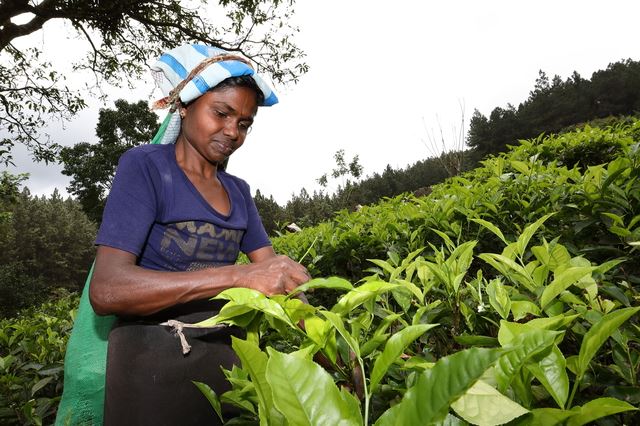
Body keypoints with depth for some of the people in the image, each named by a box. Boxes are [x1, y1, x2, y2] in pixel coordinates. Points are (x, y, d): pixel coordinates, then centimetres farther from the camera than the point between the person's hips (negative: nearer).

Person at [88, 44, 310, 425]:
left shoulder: (238, 190, 7)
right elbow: (106, 290, -22)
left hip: (229, 354, 6)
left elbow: (275, 272, 2)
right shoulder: (144, 165, -10)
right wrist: (238, 276, -30)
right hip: (154, 359, -5)